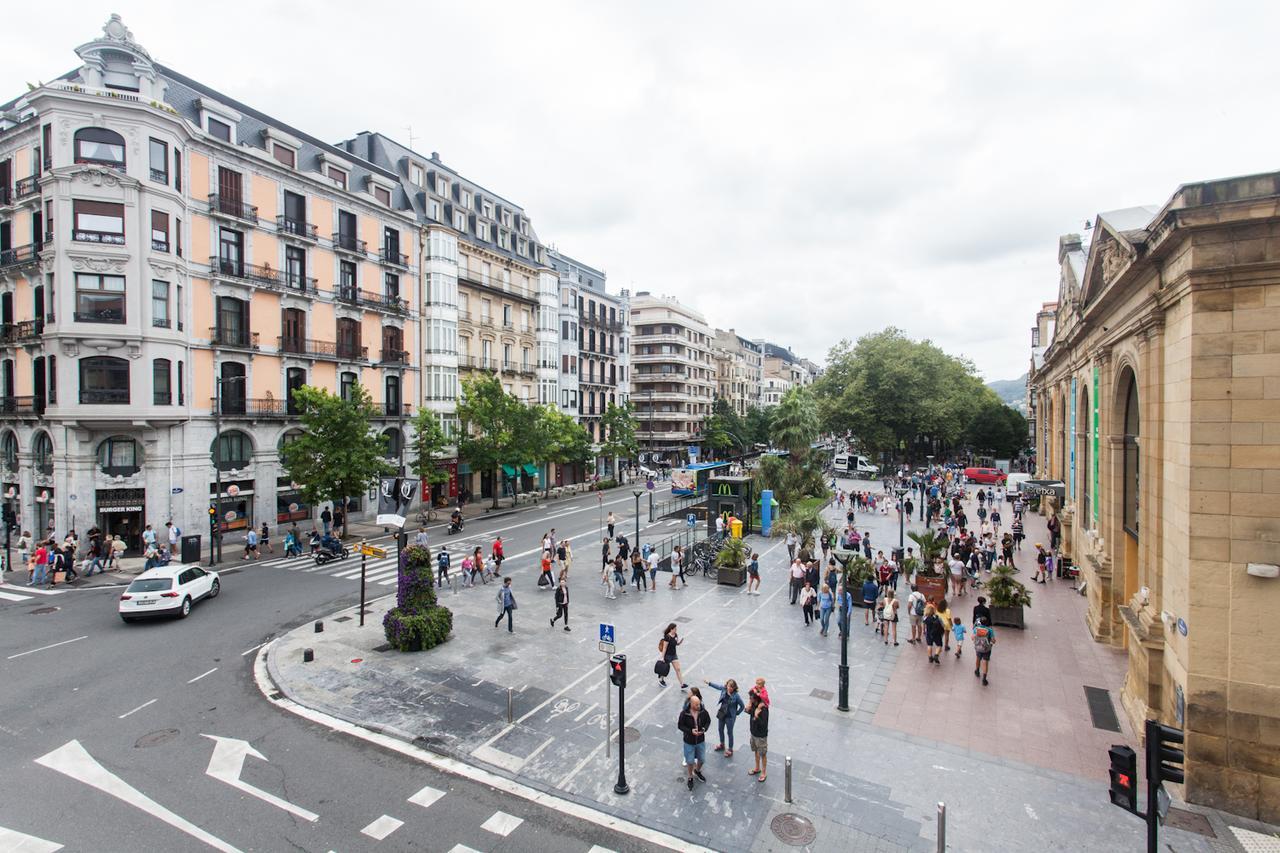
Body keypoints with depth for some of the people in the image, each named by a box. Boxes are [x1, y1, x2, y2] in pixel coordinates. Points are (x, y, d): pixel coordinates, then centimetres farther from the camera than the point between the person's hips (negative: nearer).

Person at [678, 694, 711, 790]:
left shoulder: (703, 711, -18)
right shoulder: (684, 713, -26)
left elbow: (708, 721, -1)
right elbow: (680, 725, -14)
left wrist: (704, 729, -20)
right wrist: (690, 731, -27)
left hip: (701, 740, 3)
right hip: (689, 742, -3)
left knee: (701, 759, 20)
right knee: (690, 761, 12)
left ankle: (697, 771, 53)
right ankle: (690, 778, 40)